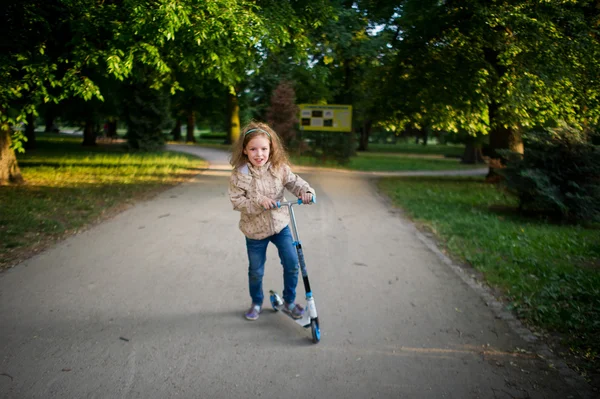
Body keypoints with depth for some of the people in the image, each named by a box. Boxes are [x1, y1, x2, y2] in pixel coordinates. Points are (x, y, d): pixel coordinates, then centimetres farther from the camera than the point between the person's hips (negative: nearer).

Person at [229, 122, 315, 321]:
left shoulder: (279, 168, -9)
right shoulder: (239, 174, -15)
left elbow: (294, 181, -9)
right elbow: (237, 200, -15)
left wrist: (305, 191, -31)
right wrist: (258, 202, -29)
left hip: (280, 225, 2)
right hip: (255, 230, -2)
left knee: (292, 264, 3)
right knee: (256, 271, 12)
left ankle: (289, 302, 26)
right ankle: (256, 303, 38)